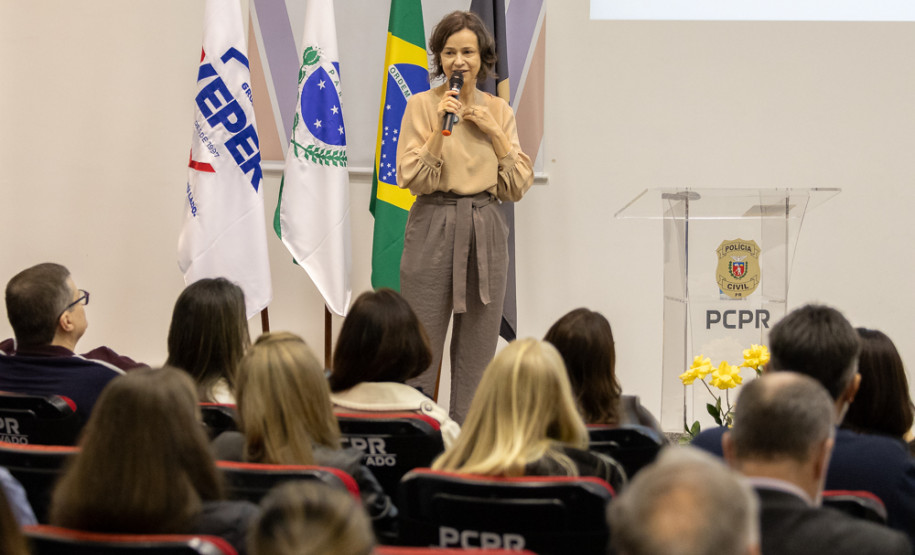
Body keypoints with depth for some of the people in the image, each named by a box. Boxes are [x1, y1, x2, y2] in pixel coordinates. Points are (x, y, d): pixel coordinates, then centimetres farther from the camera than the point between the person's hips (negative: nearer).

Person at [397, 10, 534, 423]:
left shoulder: (498, 111, 9)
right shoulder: (422, 105, -1)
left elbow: (518, 187, 5)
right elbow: (412, 179, -9)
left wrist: (495, 132, -4)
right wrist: (439, 128, -16)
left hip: (486, 232, 4)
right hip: (434, 227, -4)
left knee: (478, 355, 7)